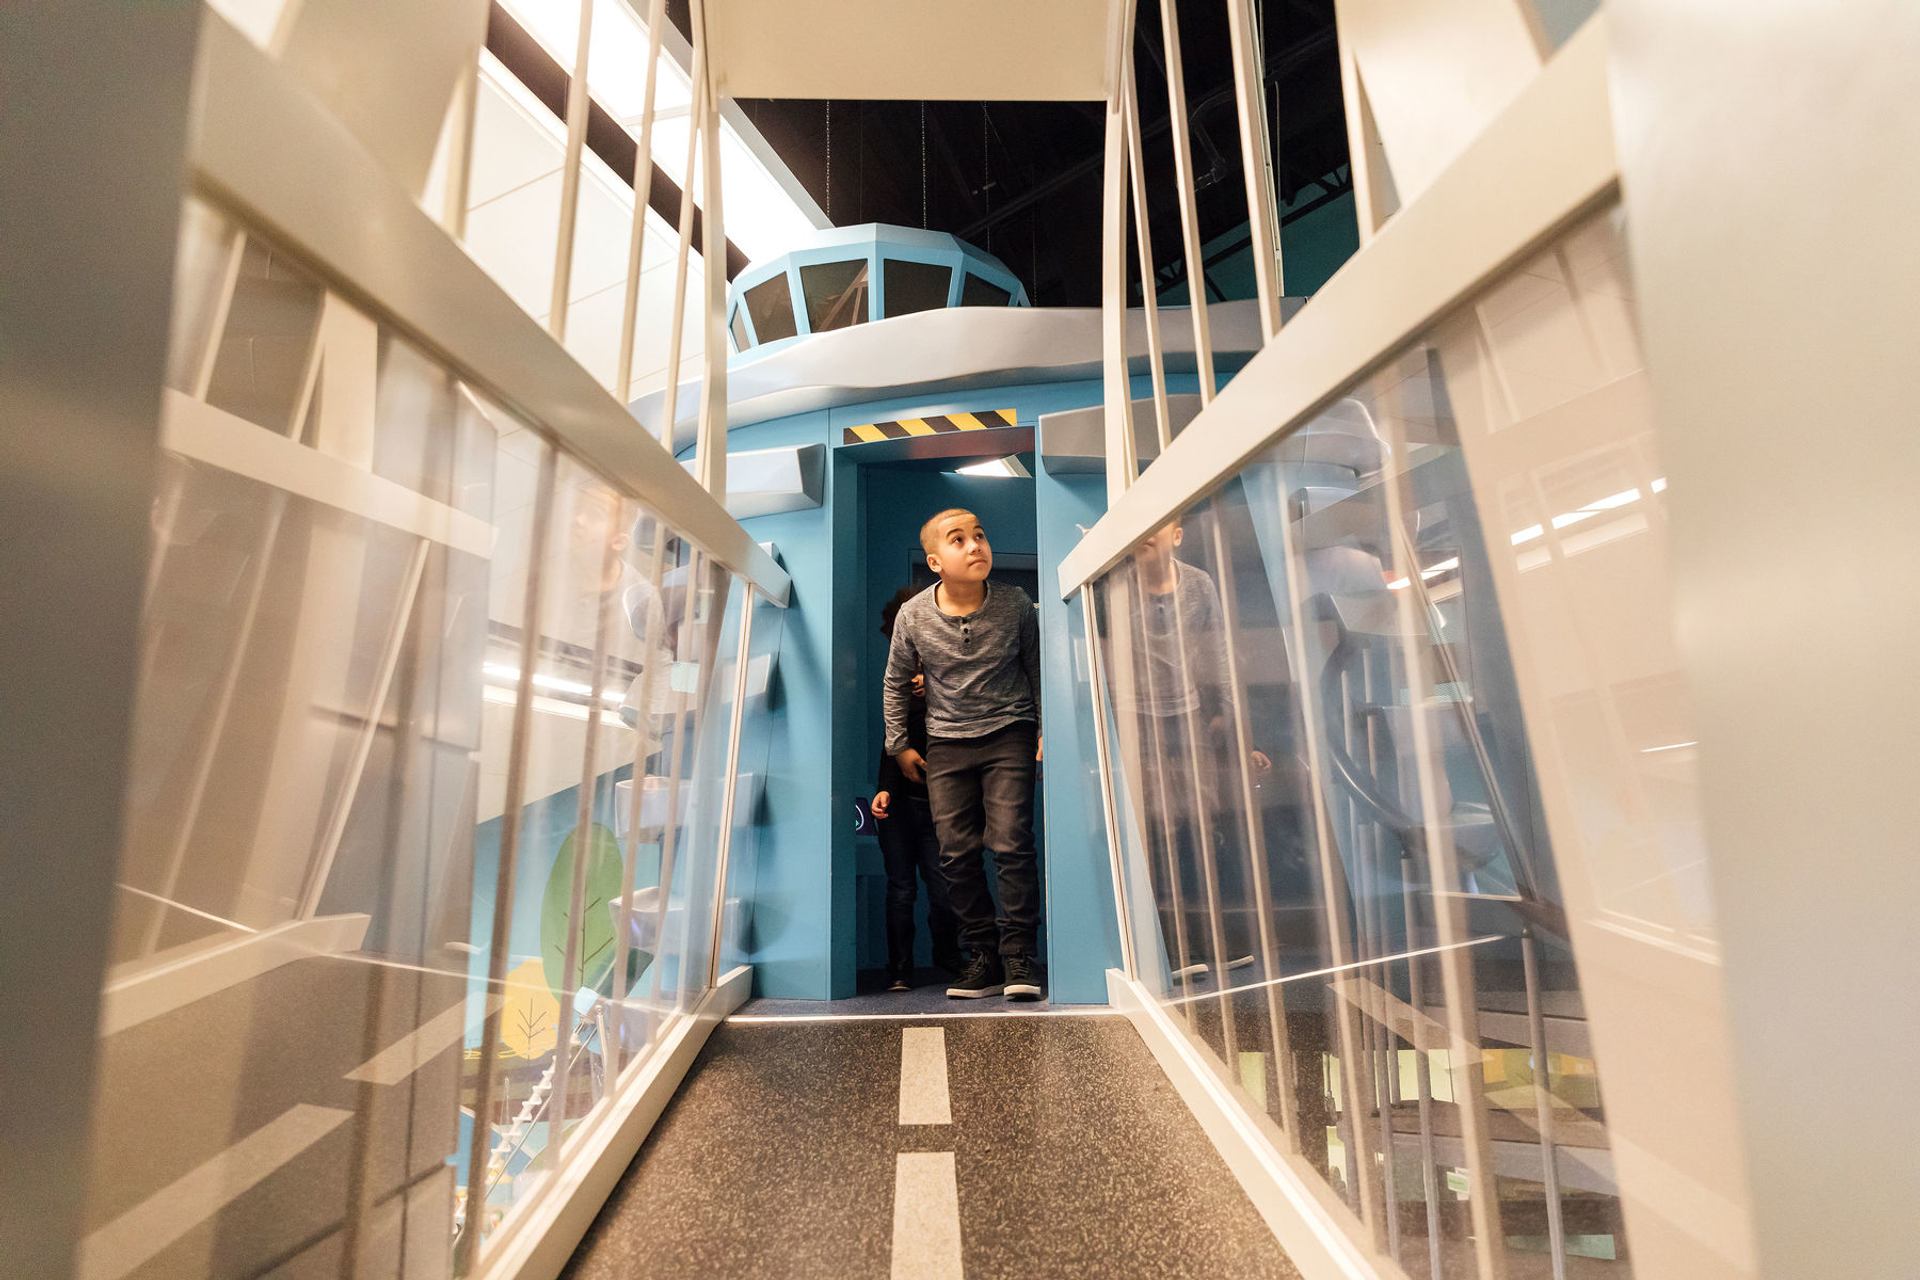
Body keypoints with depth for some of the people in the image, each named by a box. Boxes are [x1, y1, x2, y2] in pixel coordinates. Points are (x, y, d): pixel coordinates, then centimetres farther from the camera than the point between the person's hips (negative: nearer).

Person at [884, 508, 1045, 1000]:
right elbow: (896, 682, 7)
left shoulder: (1015, 603, -8)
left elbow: (1037, 669, 5)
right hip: (946, 743, 2)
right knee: (957, 853, 2)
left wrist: (1044, 730, 3)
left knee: (1011, 844, -9)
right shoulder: (912, 615, -7)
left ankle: (1018, 953, 5)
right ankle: (983, 956, 15)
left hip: (1009, 733, -1)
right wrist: (898, 744, 9)